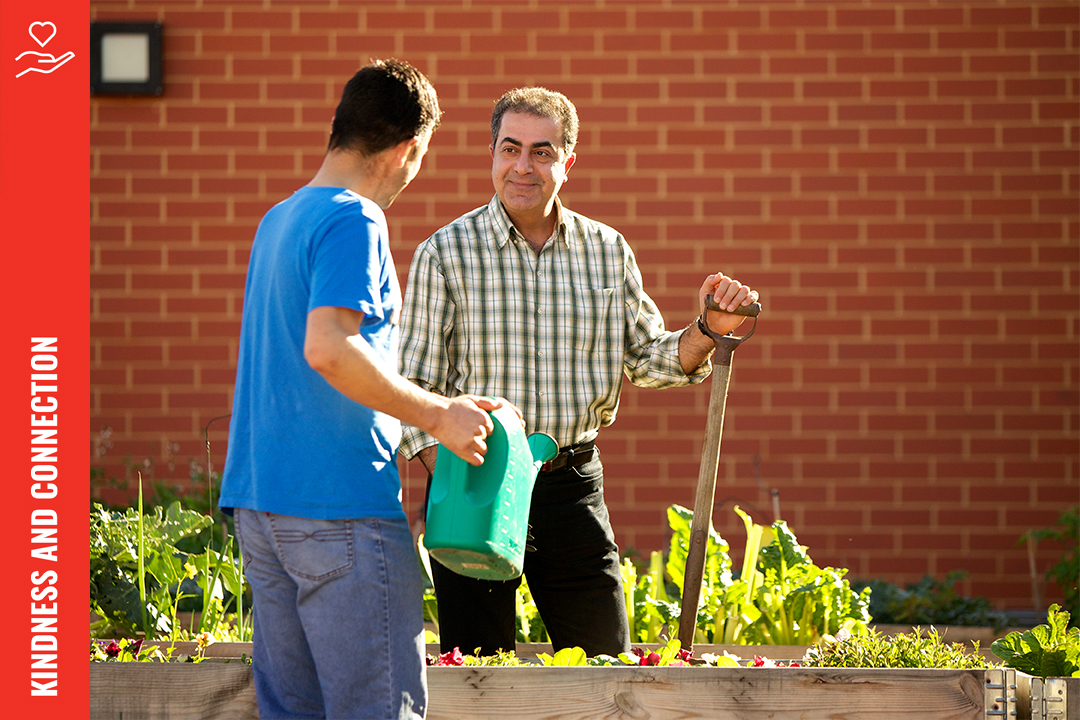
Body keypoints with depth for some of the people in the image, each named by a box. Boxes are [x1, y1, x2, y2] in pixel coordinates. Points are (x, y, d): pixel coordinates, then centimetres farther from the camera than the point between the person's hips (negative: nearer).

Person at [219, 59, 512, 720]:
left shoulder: (279, 219, 19)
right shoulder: (355, 220, -10)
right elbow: (327, 348, -24)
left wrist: (423, 410, 32)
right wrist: (437, 415, -17)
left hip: (259, 503, 9)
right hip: (340, 503, -9)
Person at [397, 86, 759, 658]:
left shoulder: (608, 251, 7)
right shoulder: (445, 253, -4)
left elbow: (647, 358, 16)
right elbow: (412, 387, -5)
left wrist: (707, 332, -5)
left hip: (573, 484, 3)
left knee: (609, 664, 5)